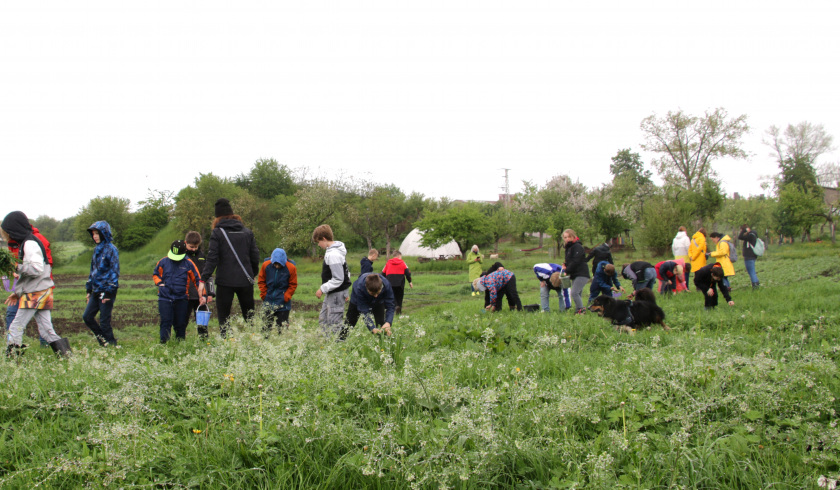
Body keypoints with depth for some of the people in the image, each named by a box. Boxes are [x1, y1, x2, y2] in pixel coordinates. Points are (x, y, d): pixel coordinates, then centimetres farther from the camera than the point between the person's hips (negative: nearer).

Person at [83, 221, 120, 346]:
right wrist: (89, 290, 18)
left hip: (107, 291, -8)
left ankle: (112, 345, 8)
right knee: (87, 317, 6)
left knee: (104, 322, -4)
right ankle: (103, 341, 18)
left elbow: (115, 271, -13)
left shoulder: (111, 249, -10)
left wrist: (109, 292, -17)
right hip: (96, 291, 8)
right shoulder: (96, 249, 14)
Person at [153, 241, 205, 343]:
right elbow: (155, 274, 22)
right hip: (165, 298, 0)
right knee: (166, 322, -7)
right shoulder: (163, 262, 6)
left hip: (182, 299, 0)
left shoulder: (188, 264, 1)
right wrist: (159, 283, 2)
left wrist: (201, 295, 1)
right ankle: (163, 344, -5)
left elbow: (198, 280, 7)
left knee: (181, 324, 5)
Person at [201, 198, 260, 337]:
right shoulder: (247, 232, 8)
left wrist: (203, 279, -11)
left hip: (225, 281, -3)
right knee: (249, 315, 13)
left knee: (223, 316, 3)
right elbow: (255, 256, 11)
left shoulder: (217, 233, -4)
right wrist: (253, 275, 24)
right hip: (245, 280, 4)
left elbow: (212, 258, -11)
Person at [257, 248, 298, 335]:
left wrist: (286, 297, -9)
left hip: (283, 302, -2)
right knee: (266, 324, 6)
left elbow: (293, 285, -1)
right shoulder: (266, 265, -7)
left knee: (282, 324, -3)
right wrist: (263, 294, -1)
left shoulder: (291, 268, -12)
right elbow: (261, 281, 6)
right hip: (268, 301, 2)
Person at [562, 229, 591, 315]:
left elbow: (575, 261, -20)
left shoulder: (577, 247, -11)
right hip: (575, 275, 9)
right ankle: (578, 311, 11)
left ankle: (581, 309, -12)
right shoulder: (568, 247, 18)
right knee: (577, 294, 8)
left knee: (574, 293, -17)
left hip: (582, 274, -9)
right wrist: (565, 265, -1)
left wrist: (567, 271, -17)